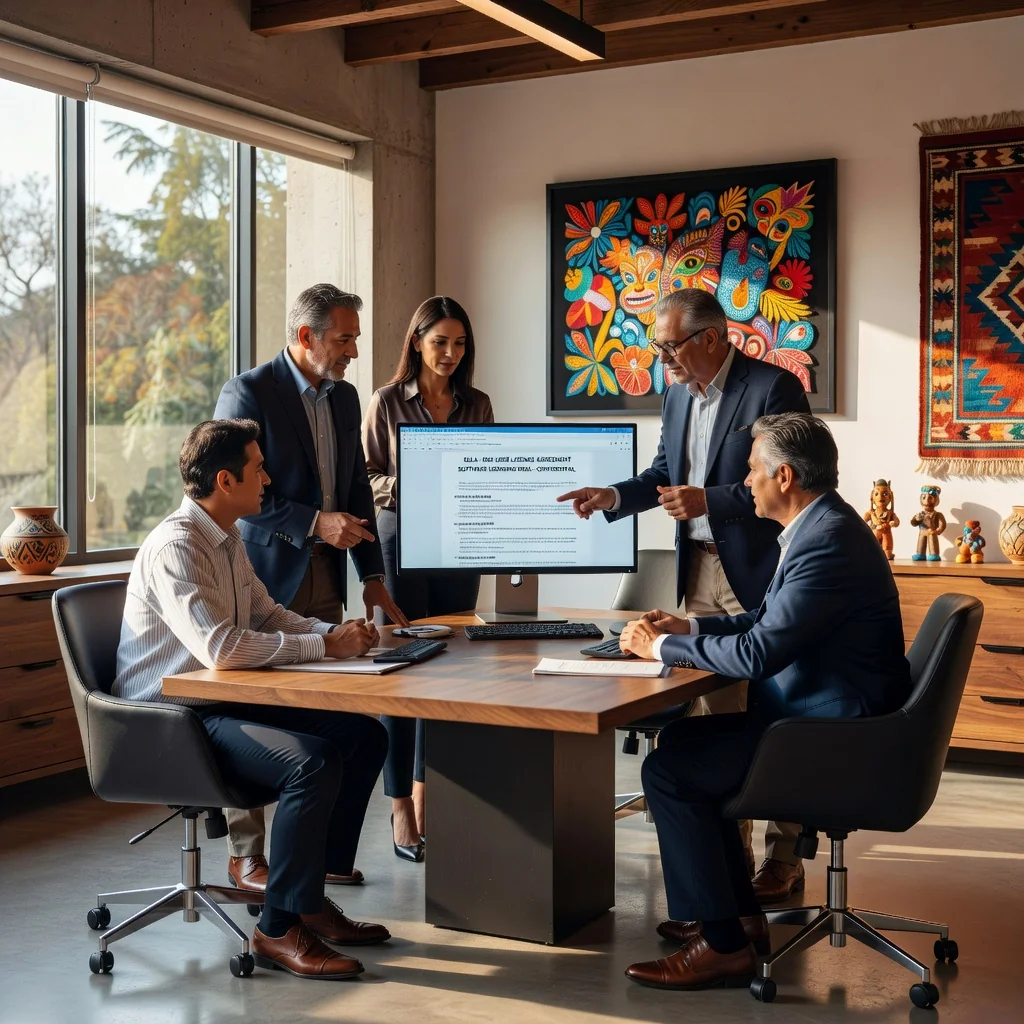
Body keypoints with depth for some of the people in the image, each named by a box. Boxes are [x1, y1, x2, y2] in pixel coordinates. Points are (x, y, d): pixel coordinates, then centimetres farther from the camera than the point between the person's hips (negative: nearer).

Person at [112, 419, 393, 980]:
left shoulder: (228, 538, 13)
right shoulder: (175, 547, -20)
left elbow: (267, 614, 20)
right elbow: (220, 647, -31)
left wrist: (336, 631, 1)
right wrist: (324, 646, -24)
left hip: (227, 702, 10)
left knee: (366, 735, 2)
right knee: (312, 762, -29)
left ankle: (310, 898, 9)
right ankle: (279, 930, -14)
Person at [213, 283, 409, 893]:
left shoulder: (345, 397, 12)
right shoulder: (248, 394, -9)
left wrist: (372, 575, 10)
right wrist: (314, 522, -20)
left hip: (325, 575, 6)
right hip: (267, 577, -6)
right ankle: (246, 855, 10)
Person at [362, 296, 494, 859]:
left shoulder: (477, 405, 10)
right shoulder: (388, 401, 1)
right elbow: (367, 475, 1)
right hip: (403, 542, -3)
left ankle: (426, 794, 20)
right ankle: (401, 807, 6)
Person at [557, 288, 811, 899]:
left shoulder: (774, 388, -14)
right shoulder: (678, 396, 10)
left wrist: (710, 501, -25)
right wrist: (613, 496, 4)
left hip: (760, 572, -7)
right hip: (701, 572, 7)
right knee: (719, 715, 12)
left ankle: (784, 857, 13)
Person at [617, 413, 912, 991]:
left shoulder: (827, 542, -23)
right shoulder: (823, 526, 11)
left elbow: (757, 653, -27)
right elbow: (770, 620, 22)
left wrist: (662, 648, -14)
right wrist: (688, 627, 11)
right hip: (823, 716, 11)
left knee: (668, 770, -11)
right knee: (683, 740, 17)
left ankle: (723, 945, -2)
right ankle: (739, 913, 22)